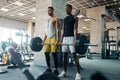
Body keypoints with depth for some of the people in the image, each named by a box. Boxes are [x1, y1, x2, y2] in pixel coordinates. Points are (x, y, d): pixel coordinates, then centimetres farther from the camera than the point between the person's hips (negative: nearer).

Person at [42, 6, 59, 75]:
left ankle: (56, 70, 0)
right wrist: (44, 39, 15)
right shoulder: (47, 20, 21)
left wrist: (57, 39, -20)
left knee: (54, 54, -8)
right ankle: (49, 68, 15)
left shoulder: (55, 19, -1)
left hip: (53, 38, -8)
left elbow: (57, 29, -11)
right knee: (46, 53, 5)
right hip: (47, 38, 8)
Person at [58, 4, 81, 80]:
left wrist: (75, 39, -19)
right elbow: (63, 30, 17)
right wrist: (61, 39, 9)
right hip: (65, 38, 6)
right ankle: (64, 72, 17)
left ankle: (78, 73, -5)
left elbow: (75, 29, -8)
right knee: (64, 55, 7)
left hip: (71, 37, -6)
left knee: (75, 55, -9)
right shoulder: (65, 19, 20)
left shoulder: (74, 18, 3)